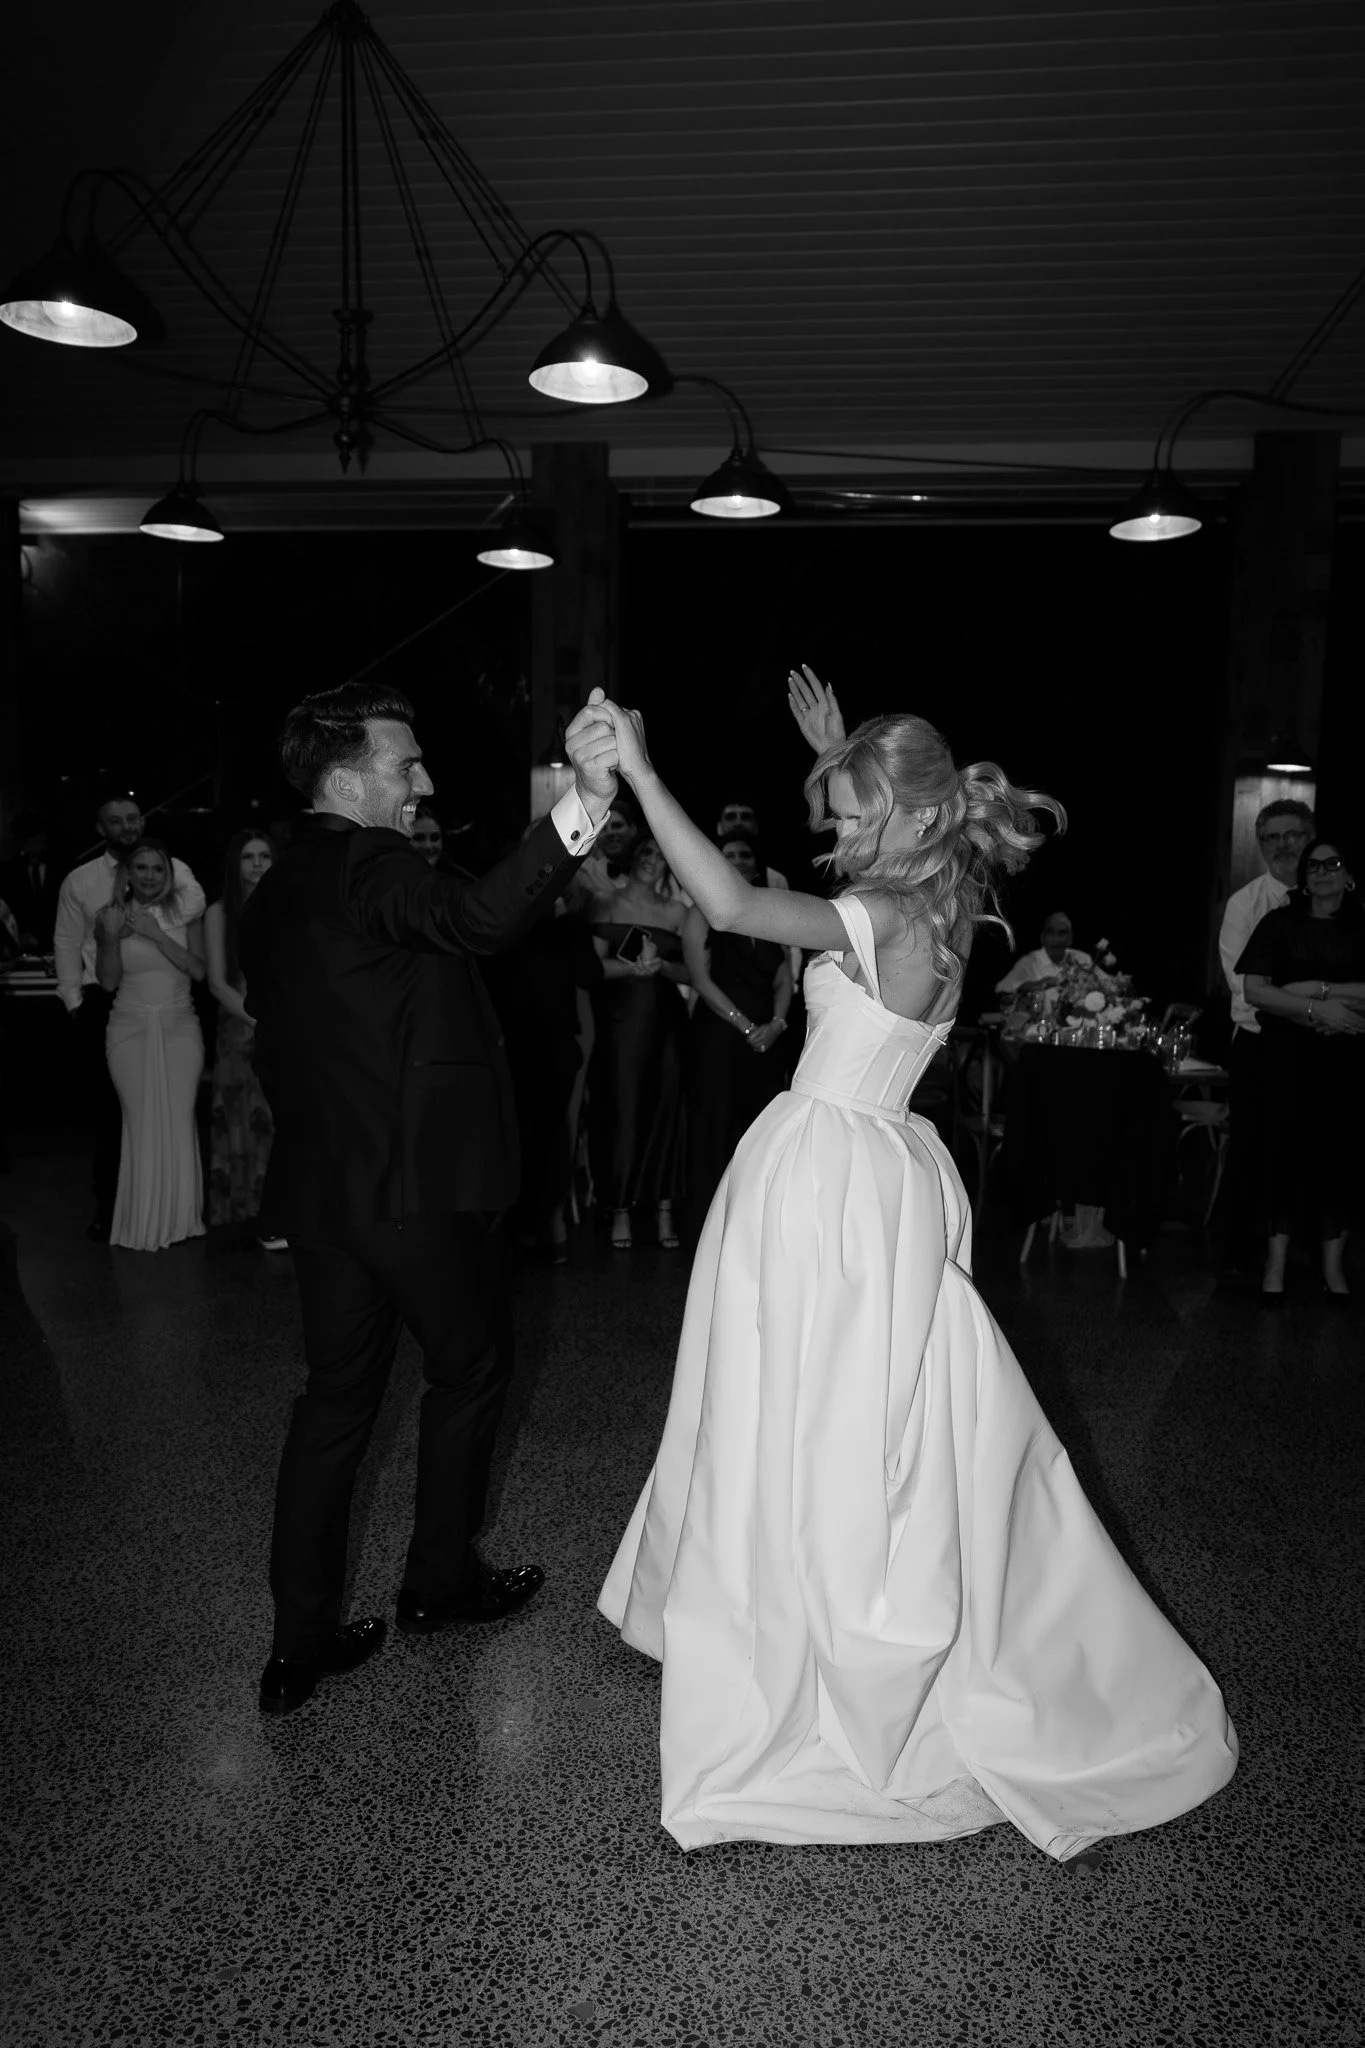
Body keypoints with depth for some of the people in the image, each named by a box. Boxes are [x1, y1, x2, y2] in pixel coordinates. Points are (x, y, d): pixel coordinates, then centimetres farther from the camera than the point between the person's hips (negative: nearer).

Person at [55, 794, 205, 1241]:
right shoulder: (78, 881, 6)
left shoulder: (171, 868, 3)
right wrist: (75, 1003, 2)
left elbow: (194, 902, -17)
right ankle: (107, 1201, 17)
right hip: (103, 1003, 1)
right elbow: (67, 944, 8)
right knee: (107, 1105, 6)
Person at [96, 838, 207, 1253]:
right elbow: (108, 981, 0)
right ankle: (142, 1221, 7)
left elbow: (199, 970, -6)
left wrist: (158, 935, -15)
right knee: (140, 1122, -4)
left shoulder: (185, 913, 3)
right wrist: (112, 938, -15)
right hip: (131, 1028, 0)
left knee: (179, 1121, -4)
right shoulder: (111, 916, 3)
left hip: (179, 1027, 0)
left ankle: (179, 1216, 9)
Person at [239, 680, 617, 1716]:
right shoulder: (372, 864, -16)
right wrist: (582, 804, -49)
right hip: (421, 1183, -8)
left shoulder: (274, 894, 13)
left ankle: (301, 1639, 19)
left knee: (337, 1396, 14)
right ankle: (442, 1580, 30)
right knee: (471, 1369, 14)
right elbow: (477, 918, -38)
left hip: (321, 1189, 8)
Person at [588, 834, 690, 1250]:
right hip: (619, 1019, -2)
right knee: (621, 1109, -4)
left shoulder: (676, 910, 12)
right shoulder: (606, 904, 7)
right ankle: (621, 1211, 5)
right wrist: (633, 967, -17)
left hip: (664, 1021, 2)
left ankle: (664, 1211, 7)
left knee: (665, 1109, 0)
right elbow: (595, 964, -2)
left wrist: (661, 965, -11)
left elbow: (692, 971, 7)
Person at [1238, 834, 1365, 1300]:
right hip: (1290, 1054, -1)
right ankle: (1276, 1262, 3)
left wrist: (1317, 989, -14)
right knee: (1286, 1148, -3)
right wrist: (1317, 1009, -13)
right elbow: (1254, 990, -4)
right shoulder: (1280, 922, 4)